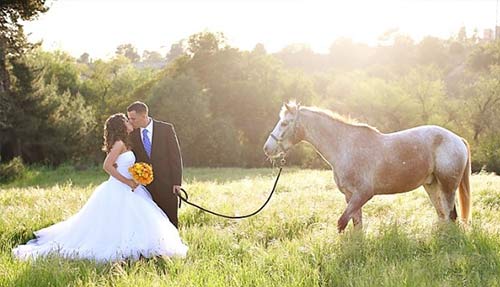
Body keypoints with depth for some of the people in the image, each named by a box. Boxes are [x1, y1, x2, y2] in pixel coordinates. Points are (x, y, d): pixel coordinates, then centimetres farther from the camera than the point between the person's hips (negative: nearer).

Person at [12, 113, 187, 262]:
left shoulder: (124, 144, 15)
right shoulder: (119, 143, -13)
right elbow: (107, 166, -23)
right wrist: (127, 182, -19)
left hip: (126, 190, 9)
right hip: (118, 192, -9)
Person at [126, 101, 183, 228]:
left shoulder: (166, 129, -3)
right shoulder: (132, 134, 5)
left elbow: (175, 156, -3)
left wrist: (176, 182, -8)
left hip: (166, 184, -2)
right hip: (145, 186, 2)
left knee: (171, 221, 5)